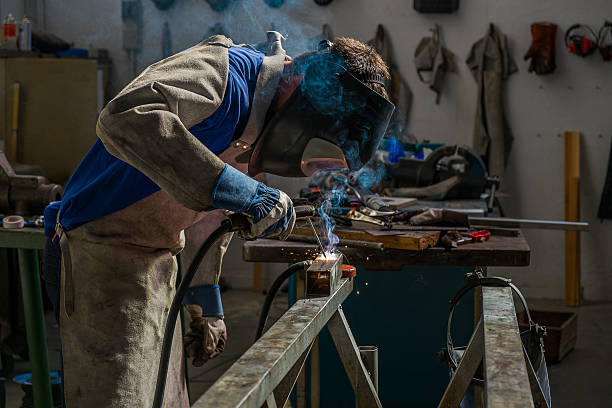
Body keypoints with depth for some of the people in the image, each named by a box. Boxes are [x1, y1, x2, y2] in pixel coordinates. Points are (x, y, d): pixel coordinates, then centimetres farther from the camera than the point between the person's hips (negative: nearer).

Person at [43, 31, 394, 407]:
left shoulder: (261, 123, 8)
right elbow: (123, 118, -41)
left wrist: (207, 307, 23)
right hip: (104, 252, -9)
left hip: (159, 260, 9)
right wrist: (240, 191, -41)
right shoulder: (221, 70, -22)